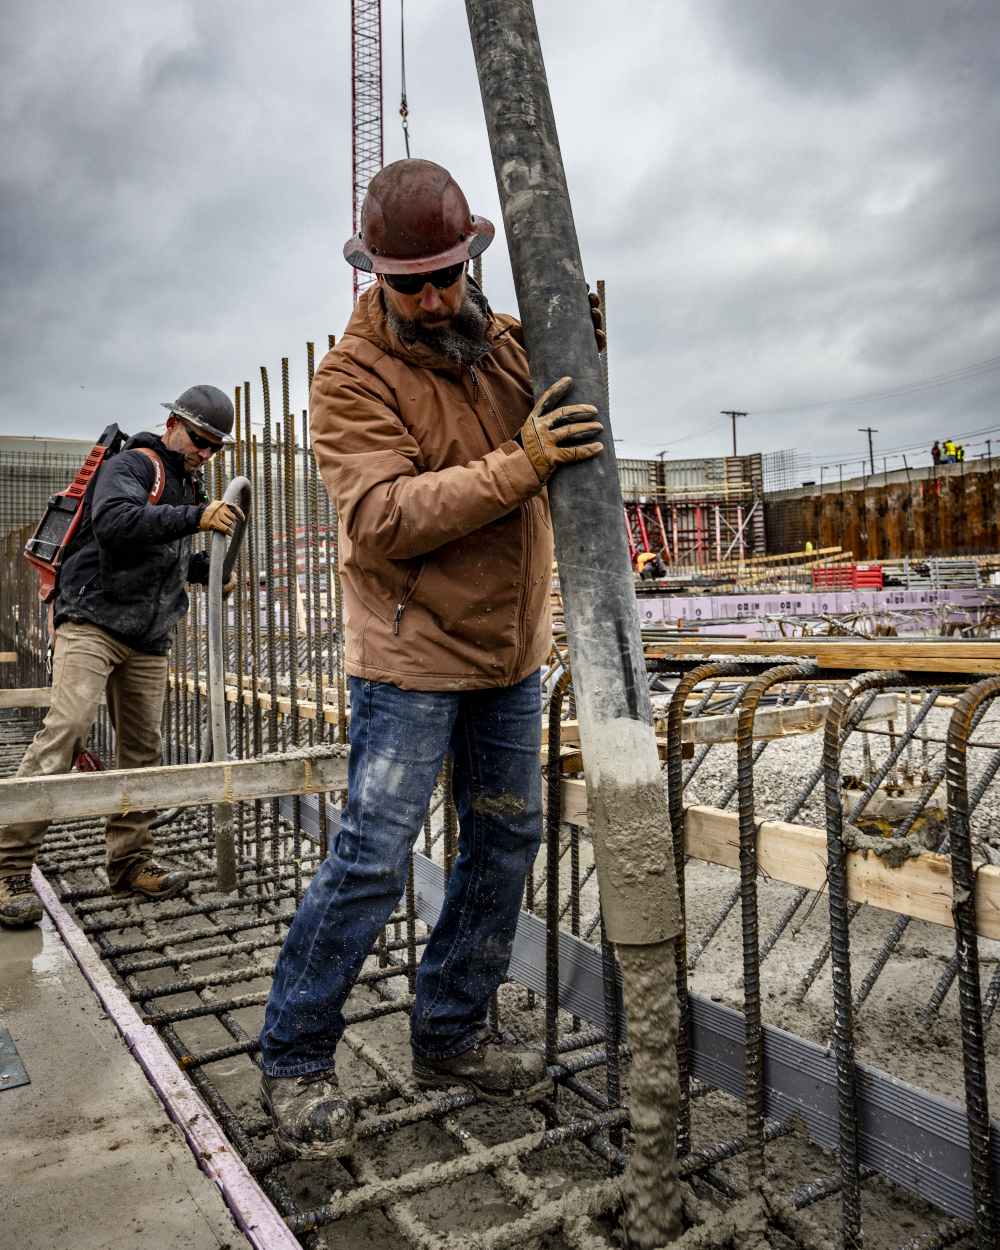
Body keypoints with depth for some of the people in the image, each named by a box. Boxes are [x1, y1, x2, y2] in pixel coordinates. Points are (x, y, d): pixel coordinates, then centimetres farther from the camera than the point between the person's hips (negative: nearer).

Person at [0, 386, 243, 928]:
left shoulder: (189, 488, 21)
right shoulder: (132, 465, -4)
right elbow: (113, 521, -25)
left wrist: (212, 567, 11)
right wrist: (195, 517, -32)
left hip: (148, 641, 8)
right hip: (93, 624, -8)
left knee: (142, 750, 6)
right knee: (64, 731, -18)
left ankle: (130, 863, 15)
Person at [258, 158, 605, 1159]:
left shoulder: (505, 342, 8)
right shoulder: (353, 378, -11)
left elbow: (570, 440, 19)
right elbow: (382, 519, -24)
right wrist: (516, 467, -29)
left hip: (511, 649, 7)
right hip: (412, 657, -7)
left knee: (505, 841, 12)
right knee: (371, 859, -4)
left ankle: (450, 1036, 29)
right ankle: (294, 1060, 17)